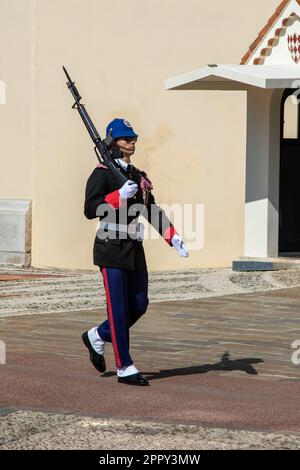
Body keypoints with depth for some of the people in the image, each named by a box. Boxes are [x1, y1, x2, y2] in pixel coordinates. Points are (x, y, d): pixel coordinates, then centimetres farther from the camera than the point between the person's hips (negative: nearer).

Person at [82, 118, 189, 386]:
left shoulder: (138, 176, 14)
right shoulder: (102, 174, -7)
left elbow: (152, 210, 15)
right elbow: (90, 209, -16)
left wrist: (173, 237, 4)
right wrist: (119, 196, -25)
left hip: (135, 248, 8)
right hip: (112, 247, -7)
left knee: (139, 305, 8)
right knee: (119, 309, -4)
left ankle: (97, 337, 29)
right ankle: (125, 368, 1)